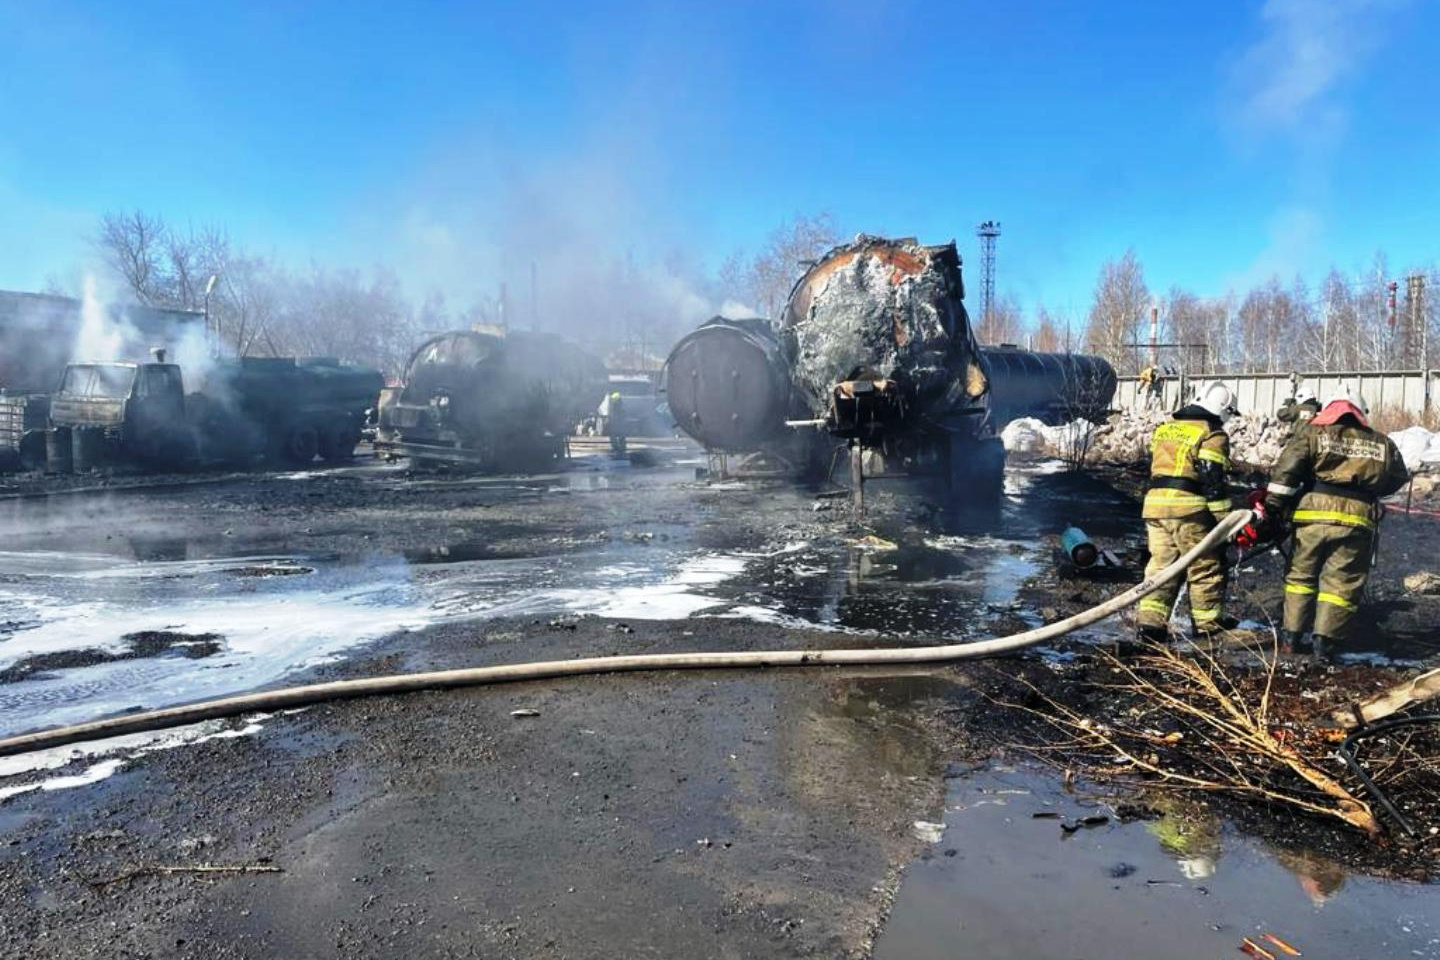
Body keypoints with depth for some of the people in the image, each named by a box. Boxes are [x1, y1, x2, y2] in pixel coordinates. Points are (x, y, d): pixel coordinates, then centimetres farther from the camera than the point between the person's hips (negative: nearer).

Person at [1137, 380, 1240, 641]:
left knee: (1160, 563, 8)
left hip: (1155, 503, 6)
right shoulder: (1212, 434, -5)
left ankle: (1151, 621, -1)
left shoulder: (1164, 428, 17)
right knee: (1205, 566, 8)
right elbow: (1214, 480, -11)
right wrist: (1225, 521, -7)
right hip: (1189, 507, -6)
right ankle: (1208, 622, 18)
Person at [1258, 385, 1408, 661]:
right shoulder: (1382, 443, 14)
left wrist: (1272, 510, -3)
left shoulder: (1312, 434, 5)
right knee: (1341, 583, 8)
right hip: (1358, 521, 1)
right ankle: (1324, 643, 5)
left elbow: (1285, 472, -4)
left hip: (1314, 514, -1)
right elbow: (1397, 479, 23)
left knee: (1300, 575, 13)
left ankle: (1291, 637, 14)